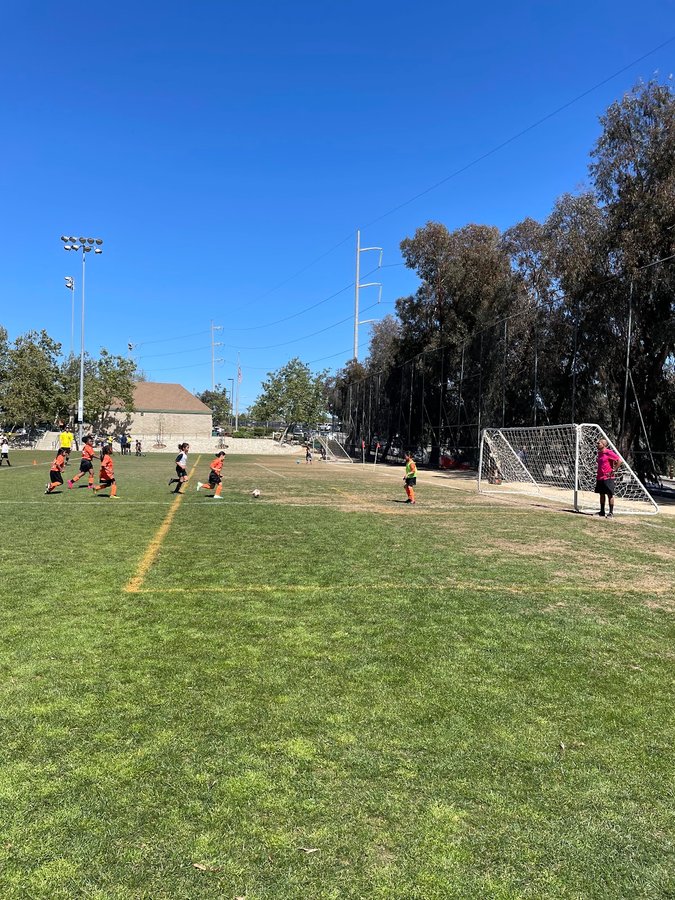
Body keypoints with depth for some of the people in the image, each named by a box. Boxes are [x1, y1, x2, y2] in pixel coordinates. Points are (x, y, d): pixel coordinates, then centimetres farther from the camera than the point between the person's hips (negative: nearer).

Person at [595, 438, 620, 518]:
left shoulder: (609, 453, -13)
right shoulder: (599, 453, 12)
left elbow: (619, 460, -18)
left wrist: (613, 470, -16)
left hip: (607, 477, -9)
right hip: (599, 477, 9)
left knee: (610, 495, -3)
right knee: (601, 494, 13)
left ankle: (611, 513, 1)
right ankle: (602, 511, 22)